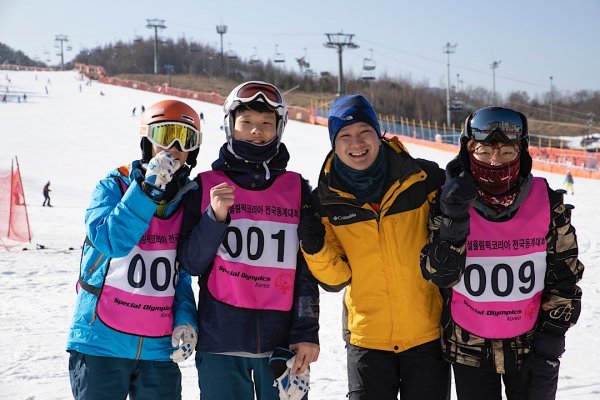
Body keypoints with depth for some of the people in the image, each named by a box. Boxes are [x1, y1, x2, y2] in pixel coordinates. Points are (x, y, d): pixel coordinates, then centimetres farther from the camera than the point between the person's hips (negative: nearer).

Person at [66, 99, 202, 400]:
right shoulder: (114, 186, -4)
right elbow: (110, 242, -21)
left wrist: (185, 320, -3)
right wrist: (148, 187, -24)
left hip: (160, 349, 3)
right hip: (101, 342, -3)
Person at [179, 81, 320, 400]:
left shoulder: (297, 189, 9)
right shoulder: (206, 186, 5)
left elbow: (307, 268, 7)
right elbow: (192, 264, 1)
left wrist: (307, 332, 0)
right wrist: (215, 216, -13)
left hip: (283, 340, 1)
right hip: (220, 339, -1)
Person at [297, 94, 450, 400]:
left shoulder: (424, 179, -6)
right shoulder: (327, 201, -1)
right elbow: (336, 278, 0)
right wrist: (315, 248, -16)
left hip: (428, 332, -1)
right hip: (366, 337, 1)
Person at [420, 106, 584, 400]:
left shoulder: (547, 204, -8)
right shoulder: (448, 203, -8)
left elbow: (564, 278, -1)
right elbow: (440, 275, -14)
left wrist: (549, 345, -5)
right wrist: (454, 218, -27)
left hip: (531, 346, 0)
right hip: (470, 350, 0)